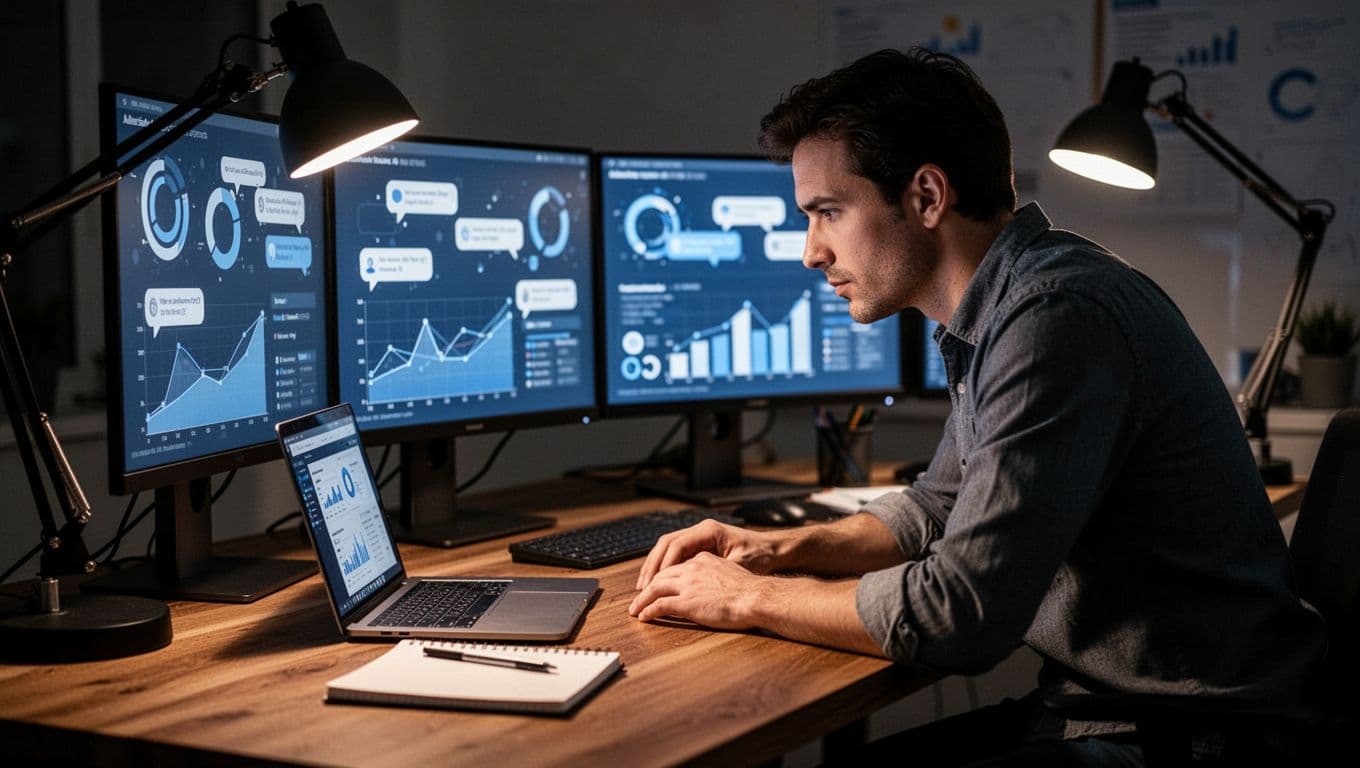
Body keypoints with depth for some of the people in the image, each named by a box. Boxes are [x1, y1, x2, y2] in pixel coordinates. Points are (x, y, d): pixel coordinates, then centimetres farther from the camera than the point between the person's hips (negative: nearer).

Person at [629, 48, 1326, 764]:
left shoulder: (1057, 316, -24)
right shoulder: (1000, 309, 8)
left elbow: (959, 613, -25)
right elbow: (940, 507, 22)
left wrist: (751, 598, -11)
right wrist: (780, 548, 6)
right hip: (1094, 702, 9)